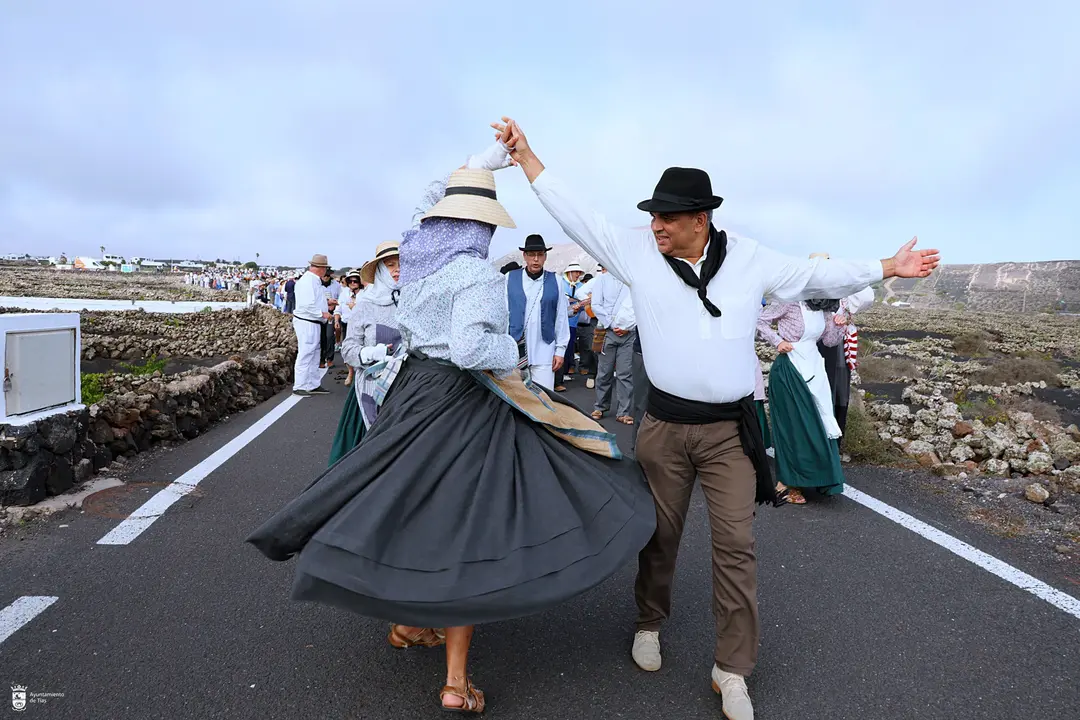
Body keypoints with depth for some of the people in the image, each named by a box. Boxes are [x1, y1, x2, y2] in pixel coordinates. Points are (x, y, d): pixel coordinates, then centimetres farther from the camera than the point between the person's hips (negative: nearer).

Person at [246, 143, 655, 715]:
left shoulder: (418, 252, 6)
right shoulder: (477, 273, -17)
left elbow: (455, 200, 23)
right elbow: (470, 347, -31)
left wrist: (494, 154, 28)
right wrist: (510, 352, -11)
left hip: (412, 389, 8)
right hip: (459, 403, -8)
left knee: (419, 507, 21)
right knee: (468, 523, 0)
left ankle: (406, 623, 39)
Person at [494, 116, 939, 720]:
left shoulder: (747, 258, 4)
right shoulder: (637, 250, 0)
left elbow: (816, 277, 14)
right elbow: (578, 216, 1)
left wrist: (889, 267, 18)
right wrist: (526, 156, 1)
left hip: (731, 429, 1)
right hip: (664, 425, 0)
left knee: (736, 545, 2)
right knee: (660, 534, 13)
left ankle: (732, 670, 19)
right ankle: (651, 623, 40)